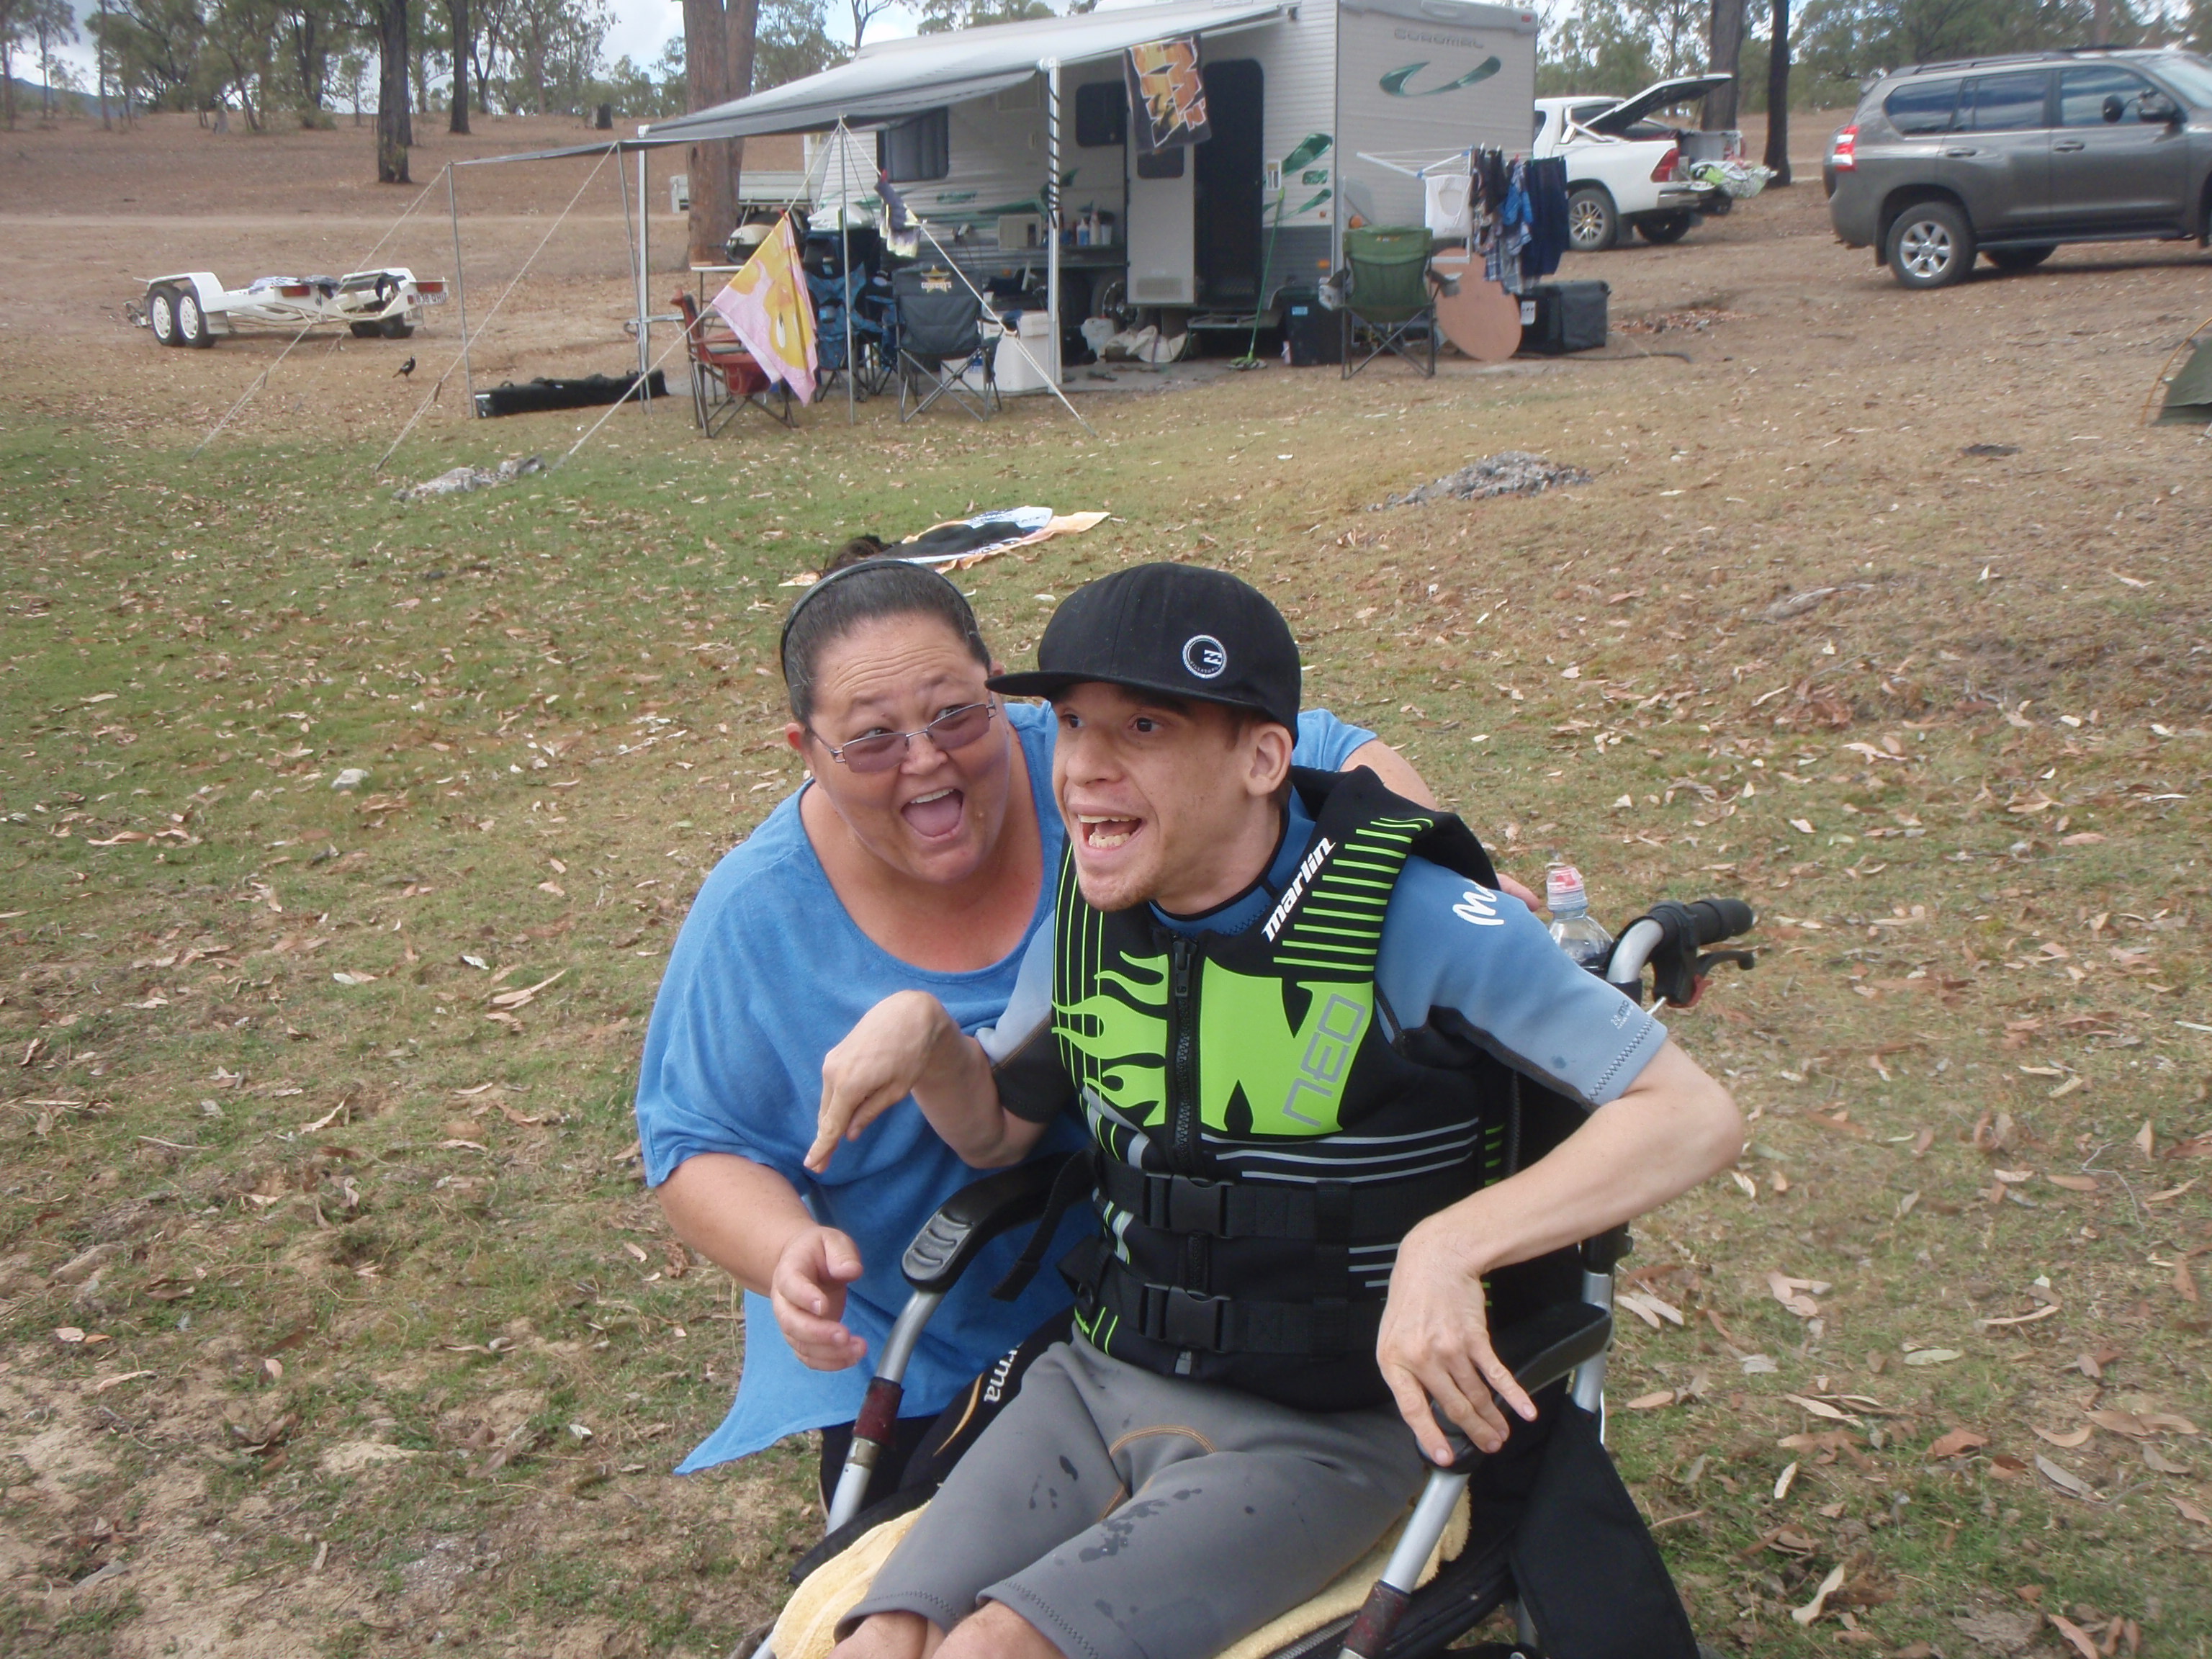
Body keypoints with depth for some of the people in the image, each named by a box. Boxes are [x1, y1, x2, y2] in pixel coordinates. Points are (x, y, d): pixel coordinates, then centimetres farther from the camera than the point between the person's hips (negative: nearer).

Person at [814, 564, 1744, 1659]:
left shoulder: (1414, 920, -18)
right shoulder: (1096, 908, 0)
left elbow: (1695, 1116, -19)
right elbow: (996, 1128, 14)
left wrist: (1448, 1247, -32)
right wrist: (921, 1029, -8)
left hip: (1319, 1435, -5)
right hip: (1101, 1382, 5)